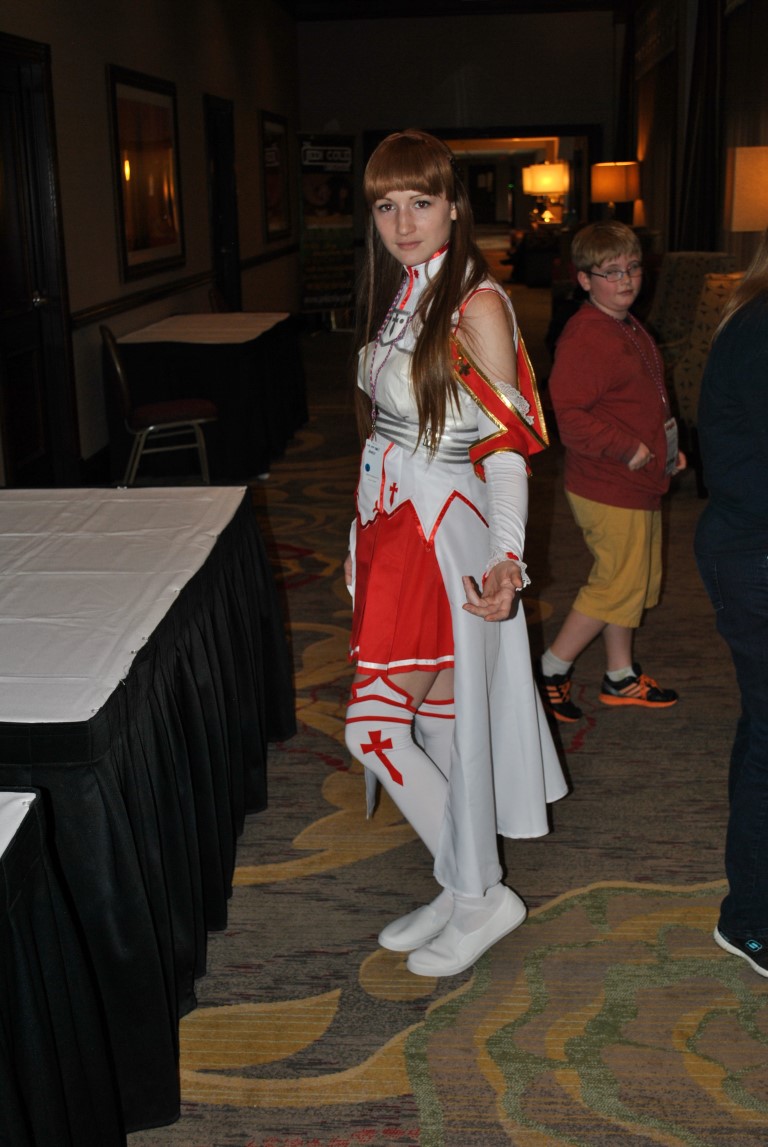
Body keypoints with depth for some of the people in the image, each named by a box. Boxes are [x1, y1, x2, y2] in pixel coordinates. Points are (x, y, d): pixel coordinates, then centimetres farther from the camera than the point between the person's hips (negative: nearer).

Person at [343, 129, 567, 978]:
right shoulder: (395, 295, 11)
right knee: (432, 719, 14)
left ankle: (481, 896, 12)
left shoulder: (476, 305, -13)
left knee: (373, 725, -6)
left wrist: (508, 557, -29)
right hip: (387, 524, 8)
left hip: (445, 536, -8)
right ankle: (462, 891, 29)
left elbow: (508, 446, -16)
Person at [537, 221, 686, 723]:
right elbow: (568, 412, -29)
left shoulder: (631, 329, 15)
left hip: (638, 484, 10)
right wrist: (627, 449, -24)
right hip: (609, 491, -10)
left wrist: (667, 449, 16)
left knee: (636, 582, 17)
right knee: (618, 585, -3)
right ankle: (552, 669, 12)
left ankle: (622, 676, 31)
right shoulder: (585, 337, -20)